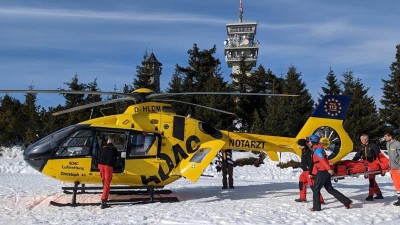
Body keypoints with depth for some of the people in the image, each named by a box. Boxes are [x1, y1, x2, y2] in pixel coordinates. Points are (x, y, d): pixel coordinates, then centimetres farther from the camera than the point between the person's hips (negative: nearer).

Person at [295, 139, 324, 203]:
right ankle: (302, 198, 26)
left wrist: (310, 173, -25)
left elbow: (311, 163, -23)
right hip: (305, 171, 10)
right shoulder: (304, 151, 12)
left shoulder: (308, 152, -19)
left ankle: (320, 200, -6)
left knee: (312, 185, -10)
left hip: (309, 171, -10)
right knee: (301, 182, 16)